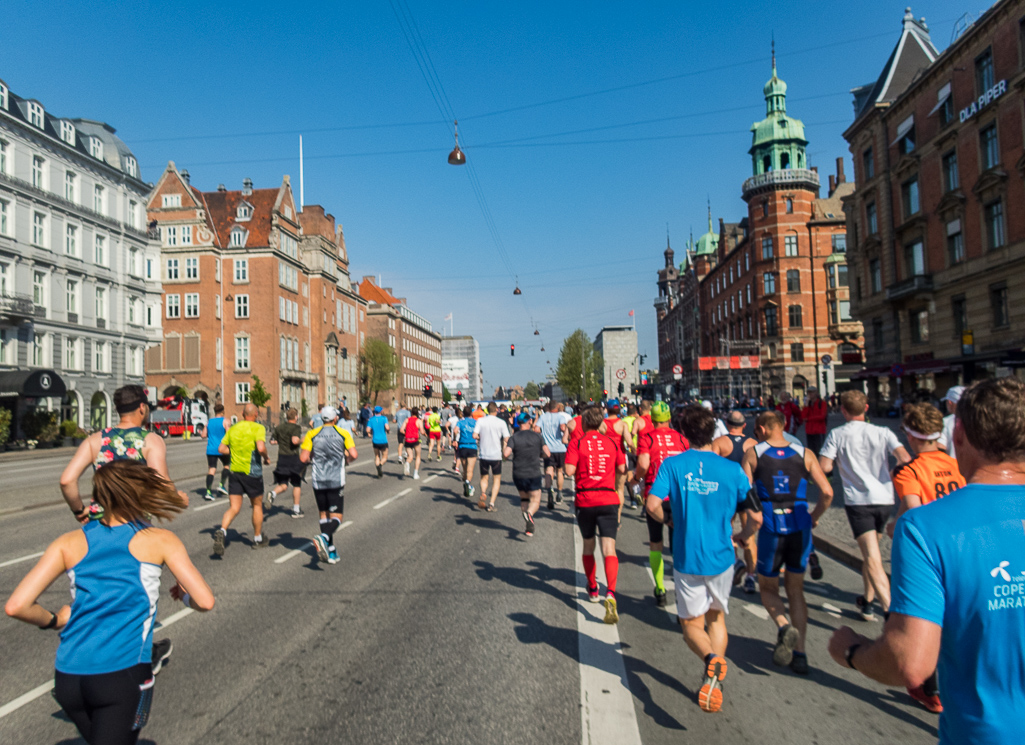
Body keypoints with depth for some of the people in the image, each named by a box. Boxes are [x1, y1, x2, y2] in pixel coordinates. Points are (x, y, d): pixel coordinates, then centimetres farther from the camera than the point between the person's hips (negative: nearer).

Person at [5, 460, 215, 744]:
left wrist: (54, 620, 16)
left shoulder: (70, 543, 8)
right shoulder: (159, 540, 0)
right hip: (124, 675, -5)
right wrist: (183, 594, 17)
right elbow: (205, 601, -4)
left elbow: (16, 607, -2)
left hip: (67, 677, 5)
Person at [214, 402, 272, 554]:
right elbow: (261, 448, -25)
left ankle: (222, 531, -20)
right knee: (257, 505, 14)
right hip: (252, 472, -4)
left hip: (234, 472, 4)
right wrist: (266, 458, -6)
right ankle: (258, 539, 25)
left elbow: (222, 449, 8)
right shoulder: (258, 428, -10)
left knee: (234, 507, 6)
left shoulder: (233, 428, 7)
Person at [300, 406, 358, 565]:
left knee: (324, 515, 14)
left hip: (318, 482, 2)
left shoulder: (312, 434, 2)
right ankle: (323, 537, -28)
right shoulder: (343, 433, -1)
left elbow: (303, 458, -5)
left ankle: (331, 552, 14)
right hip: (336, 482, -2)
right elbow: (354, 455, -11)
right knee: (336, 517, 1)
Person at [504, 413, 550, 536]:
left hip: (518, 474, 1)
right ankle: (529, 513, -26)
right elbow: (547, 454, -5)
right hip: (534, 474, -1)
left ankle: (529, 527, 14)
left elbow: (506, 454, -17)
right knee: (535, 499, 7)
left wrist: (503, 450, 5)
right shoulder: (537, 436, -1)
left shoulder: (514, 438, -5)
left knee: (524, 498, 19)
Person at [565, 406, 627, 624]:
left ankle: (593, 589, 33)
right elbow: (622, 469, 10)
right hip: (609, 500, 1)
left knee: (588, 546, 18)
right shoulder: (611, 443, 5)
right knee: (609, 548, -5)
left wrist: (581, 468, 8)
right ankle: (610, 594, -24)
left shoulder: (577, 443, -4)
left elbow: (569, 470, -13)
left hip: (585, 501, 0)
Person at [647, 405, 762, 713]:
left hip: (686, 558, -2)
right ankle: (714, 681, 15)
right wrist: (741, 537, 17)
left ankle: (711, 659, -18)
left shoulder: (672, 464, -7)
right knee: (716, 617, 23)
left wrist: (670, 521, 3)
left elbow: (653, 505, -18)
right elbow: (756, 517, -4)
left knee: (691, 624, 12)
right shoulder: (732, 470, -5)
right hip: (721, 558, 2)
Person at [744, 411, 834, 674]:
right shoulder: (805, 454, 5)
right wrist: (814, 518, 12)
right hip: (799, 527, 3)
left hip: (770, 528, -2)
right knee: (796, 589, 17)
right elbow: (827, 492, -2)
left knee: (767, 587, 16)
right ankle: (800, 652, 14)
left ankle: (783, 625, -12)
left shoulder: (753, 453, 1)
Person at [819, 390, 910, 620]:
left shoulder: (836, 435, -2)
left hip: (858, 501, -4)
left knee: (873, 560, -9)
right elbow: (905, 459, -9)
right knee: (870, 552, 23)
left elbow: (824, 467, -10)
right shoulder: (883, 433, 3)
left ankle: (892, 611, -22)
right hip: (884, 499, 4)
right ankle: (867, 602, 33)